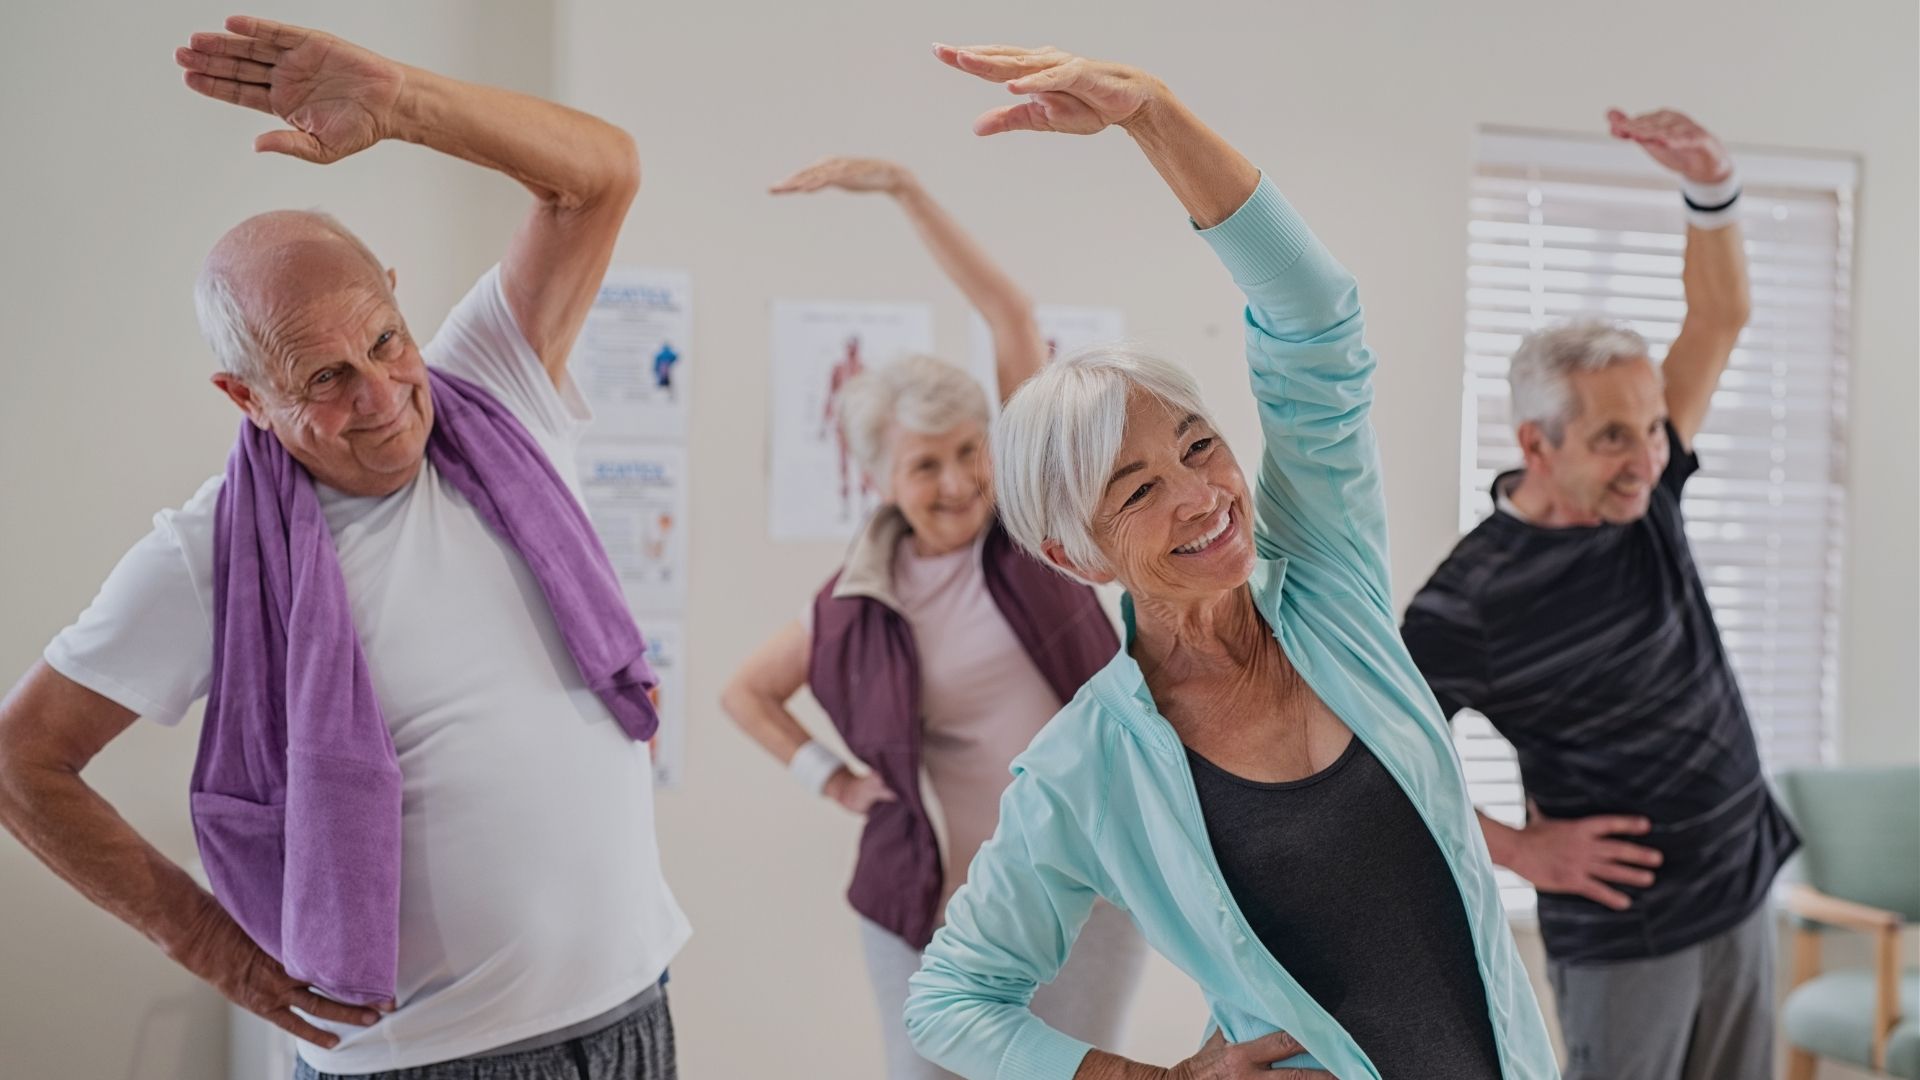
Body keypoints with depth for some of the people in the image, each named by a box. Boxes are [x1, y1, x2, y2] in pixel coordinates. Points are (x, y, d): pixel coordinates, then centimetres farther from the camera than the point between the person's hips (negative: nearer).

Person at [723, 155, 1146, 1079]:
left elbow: (1012, 317, -12)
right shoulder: (861, 602, -1)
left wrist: (903, 188, -15)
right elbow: (745, 691, 14)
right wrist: (831, 779, 1)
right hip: (939, 901, 1)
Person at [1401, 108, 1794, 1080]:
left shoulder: (1643, 491, -3)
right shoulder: (1471, 600, -20)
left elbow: (1719, 318, -3)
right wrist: (1519, 850, -11)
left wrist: (1711, 187, -20)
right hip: (1623, 931, -6)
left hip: (1742, 892, 6)